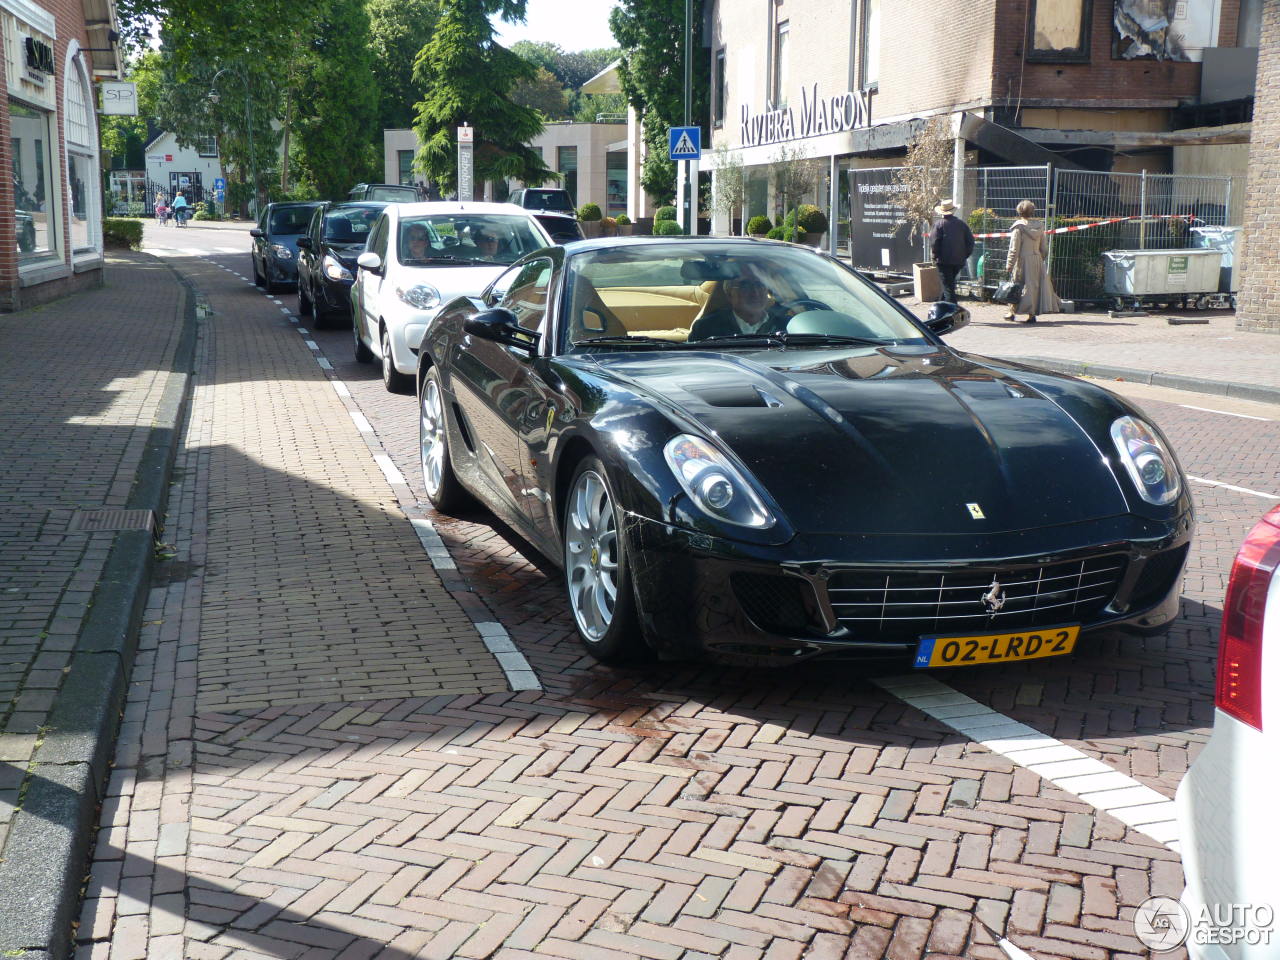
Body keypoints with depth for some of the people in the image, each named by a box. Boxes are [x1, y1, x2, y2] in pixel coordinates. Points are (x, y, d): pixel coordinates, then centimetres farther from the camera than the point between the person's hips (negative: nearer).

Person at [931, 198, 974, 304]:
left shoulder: (939, 224, -7)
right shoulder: (961, 224, 7)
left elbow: (935, 242, -13)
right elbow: (970, 240, 7)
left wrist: (935, 257, -2)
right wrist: (966, 255, 13)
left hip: (944, 260, -5)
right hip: (959, 260, 5)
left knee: (947, 285, -3)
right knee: (950, 282, 20)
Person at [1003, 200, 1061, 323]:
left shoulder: (1018, 227, -9)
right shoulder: (1039, 226, 6)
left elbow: (1014, 249, -11)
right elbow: (1044, 248, 10)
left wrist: (1009, 265, -7)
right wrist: (1043, 261, 19)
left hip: (1022, 260, -4)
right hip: (1037, 260, 4)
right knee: (1035, 285, 9)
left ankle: (1012, 312, 14)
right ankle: (1032, 314, 6)